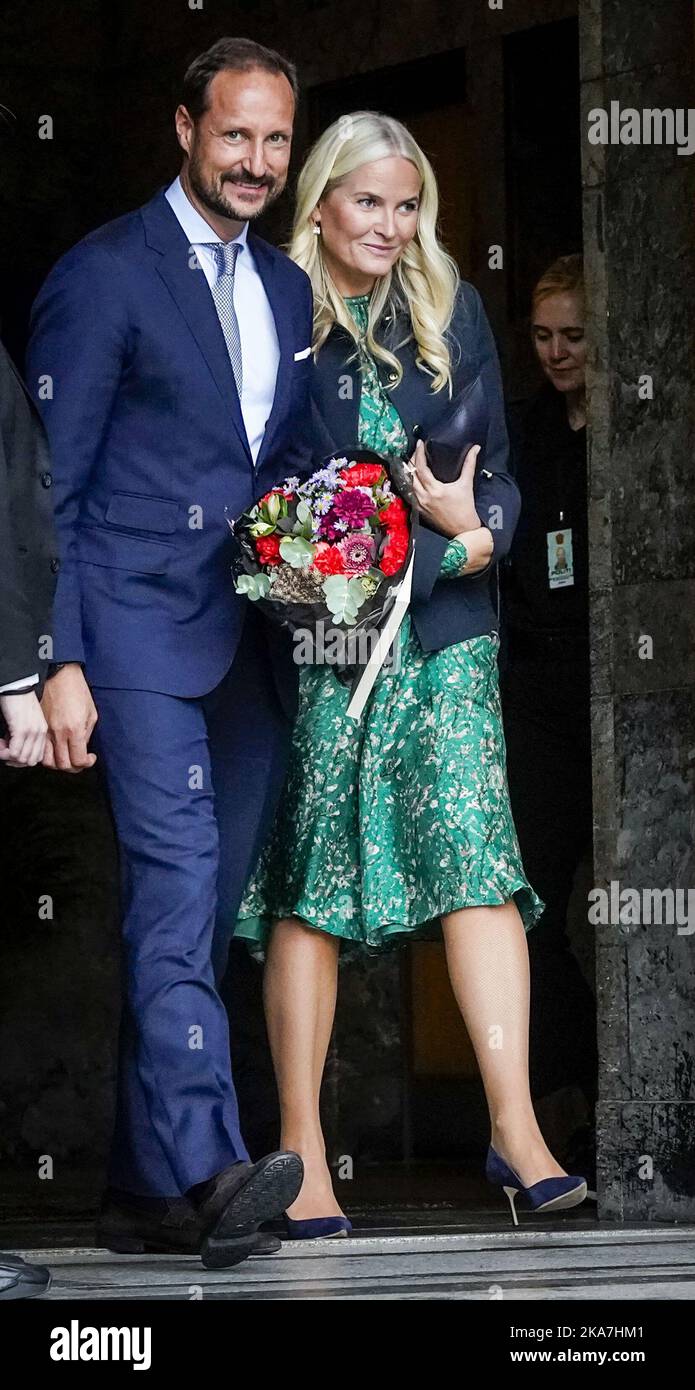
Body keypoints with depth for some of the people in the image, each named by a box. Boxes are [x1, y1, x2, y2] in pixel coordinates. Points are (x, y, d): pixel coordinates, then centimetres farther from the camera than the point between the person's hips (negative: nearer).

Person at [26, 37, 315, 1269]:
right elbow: (49, 484, -6)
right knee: (174, 886, -19)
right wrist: (58, 661, -13)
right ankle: (203, 1168, -28)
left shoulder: (288, 290, 18)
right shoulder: (104, 275, -3)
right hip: (138, 636, -7)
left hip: (249, 646, 7)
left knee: (198, 910, 7)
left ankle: (144, 1191, 12)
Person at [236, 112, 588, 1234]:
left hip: (443, 629, 2)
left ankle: (514, 1127, -15)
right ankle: (302, 1153, 1)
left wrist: (475, 525, -10)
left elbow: (496, 465, 12)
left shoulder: (452, 312, 12)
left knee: (475, 850, -11)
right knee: (307, 879, -3)